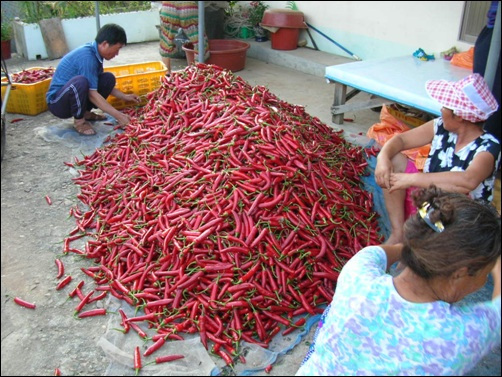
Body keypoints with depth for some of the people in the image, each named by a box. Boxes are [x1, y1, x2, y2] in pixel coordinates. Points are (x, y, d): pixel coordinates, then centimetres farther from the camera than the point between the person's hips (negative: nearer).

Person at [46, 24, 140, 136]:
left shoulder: (95, 53, 2)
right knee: (80, 82, -37)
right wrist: (118, 115, -27)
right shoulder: (87, 57, -25)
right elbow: (92, 94, -26)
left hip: (75, 96, 9)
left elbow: (103, 84, 17)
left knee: (108, 78, -1)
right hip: (57, 103, -9)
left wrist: (125, 97, 12)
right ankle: (79, 120, -14)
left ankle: (86, 112, 9)